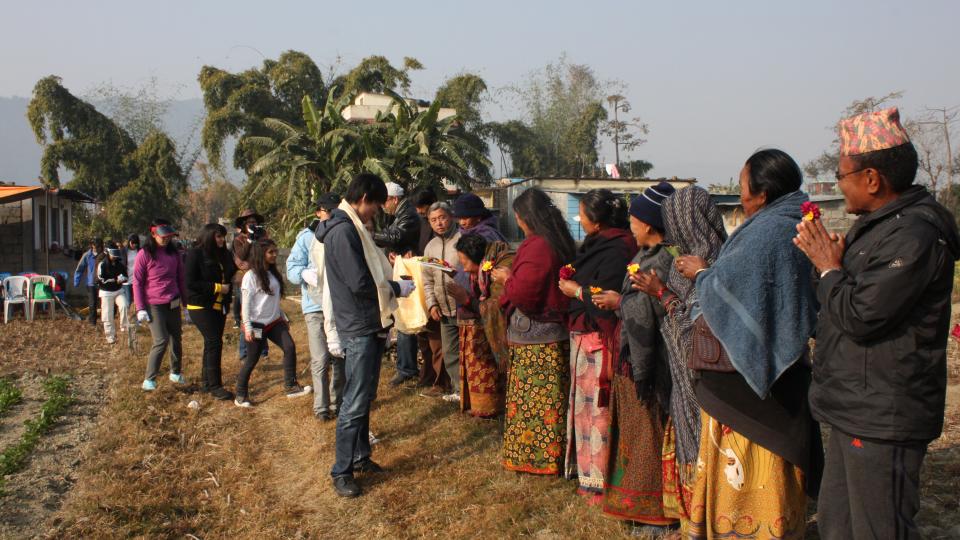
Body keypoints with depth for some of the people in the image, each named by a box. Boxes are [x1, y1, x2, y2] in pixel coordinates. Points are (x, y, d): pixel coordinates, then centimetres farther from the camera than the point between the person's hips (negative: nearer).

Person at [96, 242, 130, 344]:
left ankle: (124, 326, -11)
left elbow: (125, 276, 11)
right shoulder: (102, 265, -11)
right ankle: (110, 336, 12)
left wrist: (123, 278, -13)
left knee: (124, 305, -25)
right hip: (106, 292, -3)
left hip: (118, 291, 3)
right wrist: (116, 280, -17)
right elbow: (102, 280, -16)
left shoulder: (120, 264, 1)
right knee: (108, 315, 1)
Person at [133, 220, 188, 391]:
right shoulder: (144, 255, -6)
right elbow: (137, 283, -5)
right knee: (161, 341, -13)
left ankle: (175, 372, 29)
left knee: (176, 339, 11)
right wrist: (140, 309, -10)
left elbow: (181, 279, 16)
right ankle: (149, 379, -3)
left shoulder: (174, 254, 9)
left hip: (173, 304, 5)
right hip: (154, 305, -5)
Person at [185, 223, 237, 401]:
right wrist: (217, 287, -16)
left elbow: (227, 276, 14)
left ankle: (206, 382, 23)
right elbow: (190, 282, -16)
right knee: (214, 342, -11)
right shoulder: (195, 254, -11)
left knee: (212, 343, 12)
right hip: (201, 306, -7)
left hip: (219, 305, 7)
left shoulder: (223, 254, 8)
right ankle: (215, 386, -6)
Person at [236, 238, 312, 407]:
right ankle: (241, 396, 17)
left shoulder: (273, 274, 10)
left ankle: (290, 386, -5)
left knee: (290, 347, -11)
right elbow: (246, 303, -12)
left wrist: (284, 318, 20)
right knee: (252, 360, 1)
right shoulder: (251, 276, -11)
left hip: (274, 322, 6)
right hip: (257, 325, -6)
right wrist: (247, 327, -16)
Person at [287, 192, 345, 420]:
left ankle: (337, 402, 25)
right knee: (320, 359, -5)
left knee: (340, 357, 11)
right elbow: (292, 268, -5)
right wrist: (307, 274, -25)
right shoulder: (307, 236, -1)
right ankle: (321, 406, 9)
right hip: (316, 307, -3)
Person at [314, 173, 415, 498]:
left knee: (365, 397, 18)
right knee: (355, 403, -4)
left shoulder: (352, 228, 14)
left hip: (371, 327, 10)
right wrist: (398, 288, -10)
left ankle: (360, 457, 30)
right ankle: (341, 472, 6)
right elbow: (360, 284, -23)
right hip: (359, 330, -10)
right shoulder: (343, 231, -18)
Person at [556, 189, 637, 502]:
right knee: (585, 405, 17)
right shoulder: (598, 244, 11)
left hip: (598, 341, -10)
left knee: (597, 409, -2)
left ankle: (601, 480, 10)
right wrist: (574, 283, 3)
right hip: (583, 337, 10)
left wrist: (577, 291, -11)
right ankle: (587, 472, 29)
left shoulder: (616, 251, -19)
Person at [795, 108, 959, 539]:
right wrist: (829, 258, 3)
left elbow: (861, 315, -24)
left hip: (881, 419, -11)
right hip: (856, 410, 11)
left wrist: (829, 268, -9)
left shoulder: (914, 234, -21)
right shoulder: (879, 224, 14)